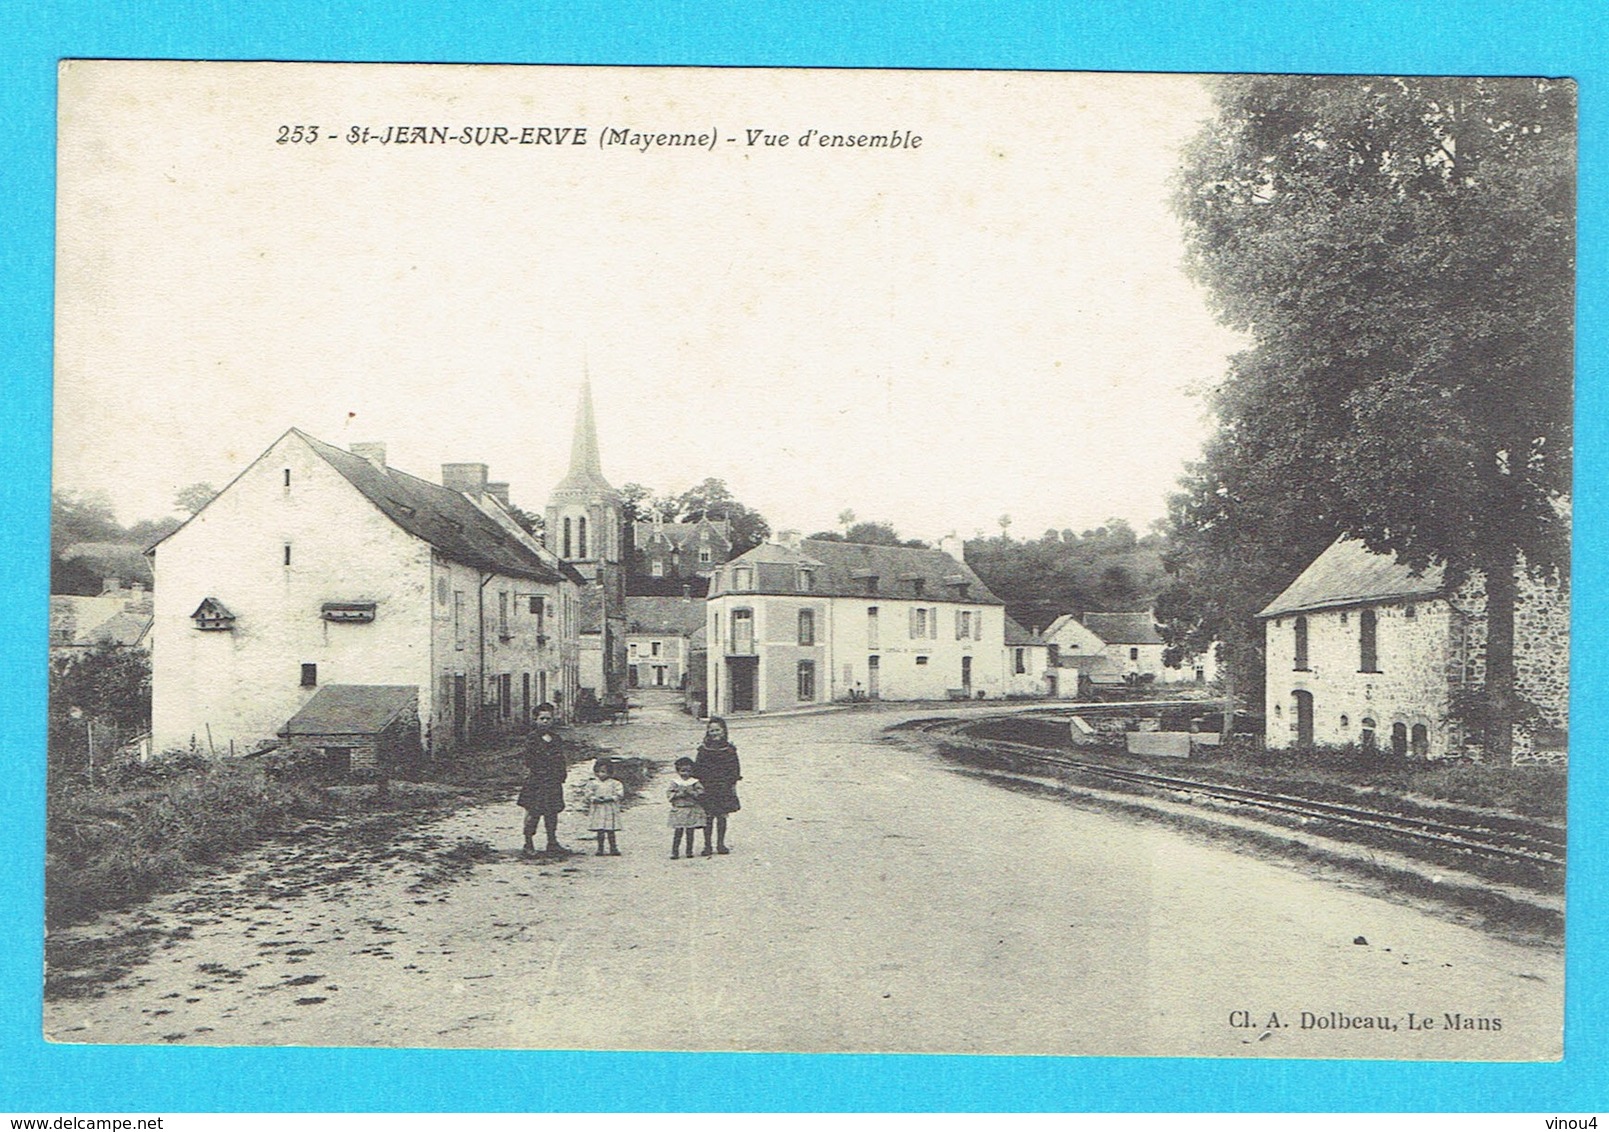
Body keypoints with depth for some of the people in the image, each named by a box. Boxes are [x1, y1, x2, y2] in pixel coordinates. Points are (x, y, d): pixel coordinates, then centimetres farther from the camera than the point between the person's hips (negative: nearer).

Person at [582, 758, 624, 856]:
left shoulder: (615, 784, 2)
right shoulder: (592, 784, 5)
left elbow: (619, 794, -4)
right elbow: (588, 794, -1)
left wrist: (609, 799, -16)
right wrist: (595, 800, -18)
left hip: (610, 810, 0)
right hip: (597, 810, 0)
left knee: (610, 830, 2)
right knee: (600, 831, 1)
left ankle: (613, 848, 11)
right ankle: (600, 848, 11)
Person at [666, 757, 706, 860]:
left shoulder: (695, 783, 4)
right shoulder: (674, 782, 4)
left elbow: (701, 793, -4)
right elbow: (669, 794, -4)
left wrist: (691, 792, -17)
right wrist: (681, 794, -14)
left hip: (692, 810, 1)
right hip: (678, 810, -1)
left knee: (690, 832, 4)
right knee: (678, 832, -3)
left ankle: (689, 851, 12)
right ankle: (674, 852, 2)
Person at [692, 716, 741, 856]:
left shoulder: (729, 749, 3)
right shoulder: (703, 750, -1)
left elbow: (734, 768, 8)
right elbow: (698, 769, 1)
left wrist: (733, 783, 3)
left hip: (724, 787, 1)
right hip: (707, 788, -1)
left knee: (722, 816, 6)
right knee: (708, 817, 0)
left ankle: (720, 844, 17)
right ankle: (707, 845, 8)